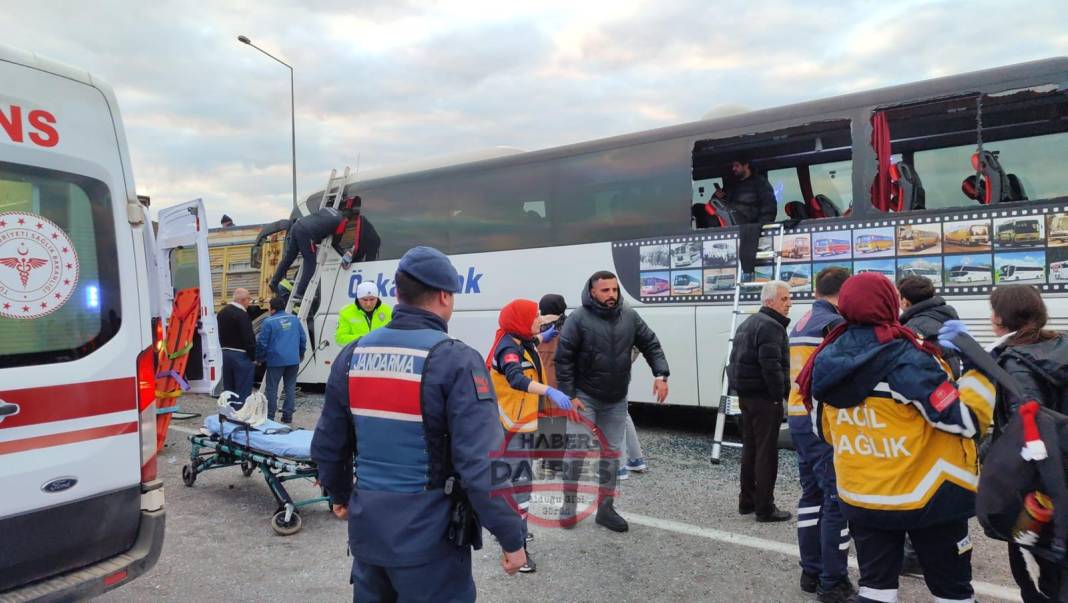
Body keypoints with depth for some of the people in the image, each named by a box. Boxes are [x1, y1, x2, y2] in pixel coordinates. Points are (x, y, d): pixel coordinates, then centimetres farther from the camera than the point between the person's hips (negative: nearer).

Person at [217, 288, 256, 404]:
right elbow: (249, 339, -19)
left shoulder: (222, 313, 12)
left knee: (228, 389, 16)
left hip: (225, 354, 9)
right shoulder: (242, 315, -18)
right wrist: (254, 356, -10)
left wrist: (225, 348, 20)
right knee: (243, 391, -4)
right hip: (241, 356, -9)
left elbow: (221, 335, 18)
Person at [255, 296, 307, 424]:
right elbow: (303, 338, 11)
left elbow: (262, 342, -7)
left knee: (272, 389, 5)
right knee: (290, 387, 10)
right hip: (293, 360, 4)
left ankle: (270, 416, 8)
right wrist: (301, 354, 24)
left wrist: (259, 358, 6)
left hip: (276, 360, -4)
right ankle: (288, 415, 11)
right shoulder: (295, 319, 8)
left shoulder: (269, 322, -7)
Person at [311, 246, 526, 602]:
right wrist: (511, 536, -12)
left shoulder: (353, 354, 0)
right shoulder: (456, 361, -18)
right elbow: (482, 463, -22)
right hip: (428, 533, -5)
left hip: (367, 526, 6)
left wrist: (339, 494, 26)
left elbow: (328, 444, 9)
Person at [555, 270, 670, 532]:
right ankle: (569, 504, 17)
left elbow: (651, 345, 6)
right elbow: (563, 358, -12)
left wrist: (661, 375, -8)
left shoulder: (629, 316, 0)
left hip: (616, 400, 4)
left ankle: (606, 508, 24)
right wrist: (570, 396, -14)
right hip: (584, 398, -4)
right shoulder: (579, 319, -13)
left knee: (612, 453, 10)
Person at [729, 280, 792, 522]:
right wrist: (782, 394, -17)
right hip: (764, 397, -10)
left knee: (750, 448, 16)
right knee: (766, 452, -3)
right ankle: (765, 508, 3)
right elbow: (771, 366, -23)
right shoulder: (770, 326, -15)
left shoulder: (748, 323, 17)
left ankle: (747, 500, 25)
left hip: (746, 394, 10)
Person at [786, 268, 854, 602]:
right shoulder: (834, 323, -13)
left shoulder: (800, 325, 15)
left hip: (798, 417, 9)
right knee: (837, 500, -1)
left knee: (812, 494, 15)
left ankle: (811, 572, 23)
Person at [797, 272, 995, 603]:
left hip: (860, 498, 5)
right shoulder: (905, 358, -21)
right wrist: (982, 370, -6)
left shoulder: (826, 361, -3)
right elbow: (965, 420, -18)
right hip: (926, 497, -4)